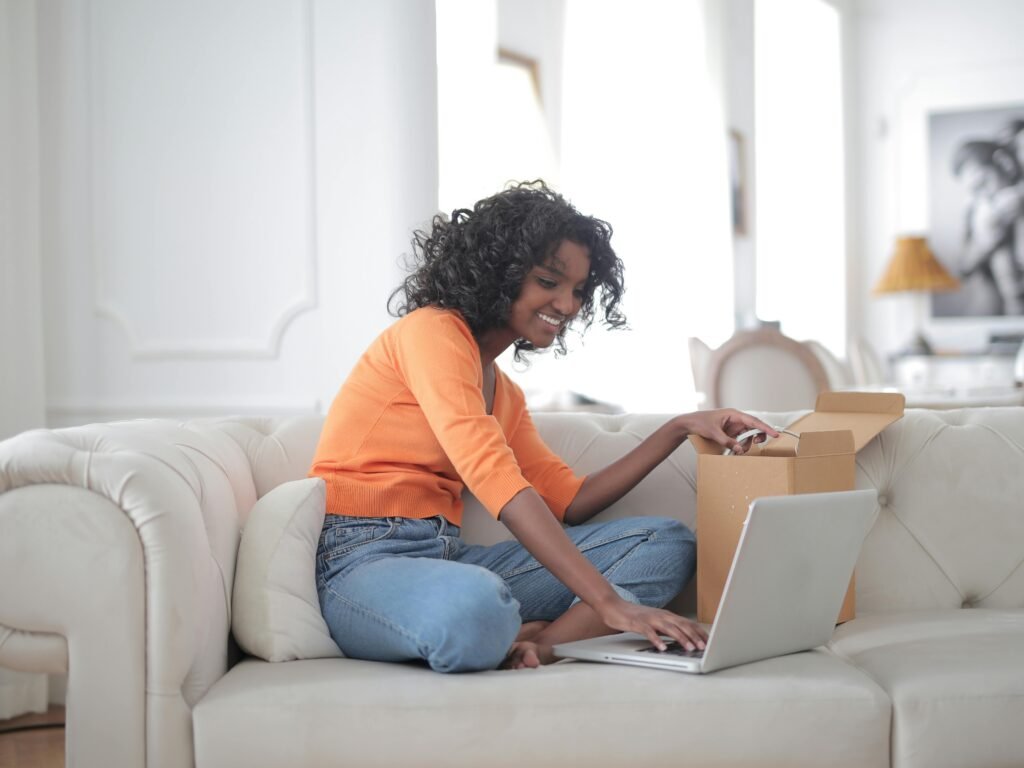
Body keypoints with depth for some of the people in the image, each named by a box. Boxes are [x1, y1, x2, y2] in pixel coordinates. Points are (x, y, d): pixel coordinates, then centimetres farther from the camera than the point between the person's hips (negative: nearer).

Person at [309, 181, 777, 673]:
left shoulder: (503, 392, 21)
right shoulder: (431, 332, -9)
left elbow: (568, 501, 17)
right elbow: (496, 480, -21)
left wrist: (678, 430, 9)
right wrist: (609, 603, -27)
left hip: (447, 557, 9)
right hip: (361, 559, -9)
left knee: (668, 543, -2)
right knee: (473, 605, -46)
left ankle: (535, 643, -23)